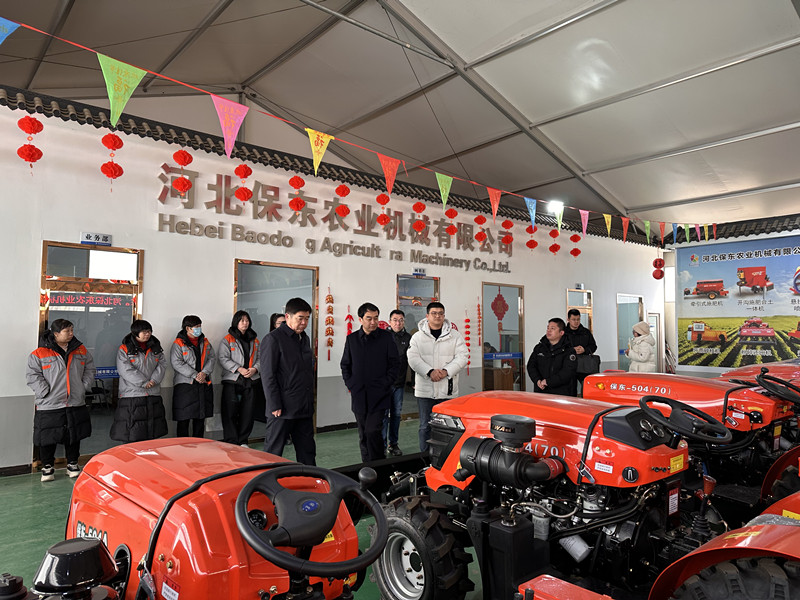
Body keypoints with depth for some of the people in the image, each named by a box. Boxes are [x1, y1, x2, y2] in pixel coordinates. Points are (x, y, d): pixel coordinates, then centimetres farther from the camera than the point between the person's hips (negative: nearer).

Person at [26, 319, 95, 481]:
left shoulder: (81, 350, 7)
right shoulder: (40, 353, -6)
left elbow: (89, 369, 14)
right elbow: (32, 375, -7)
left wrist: (84, 387, 3)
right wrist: (46, 392, -14)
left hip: (76, 404, 4)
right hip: (49, 406, -3)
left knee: (74, 436, 13)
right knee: (48, 438, 5)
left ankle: (72, 464, 28)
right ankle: (47, 467, 24)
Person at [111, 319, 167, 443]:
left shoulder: (156, 348, 13)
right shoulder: (124, 349, -4)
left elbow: (162, 364, 6)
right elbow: (125, 370, -13)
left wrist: (154, 380, -12)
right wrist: (144, 383, -17)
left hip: (154, 395, 5)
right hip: (132, 394, -5)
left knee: (152, 436, 11)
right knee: (131, 437, -2)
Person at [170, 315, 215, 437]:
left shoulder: (205, 342, 13)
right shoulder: (178, 343, -3)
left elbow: (212, 358, 7)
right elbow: (177, 363, -13)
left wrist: (204, 373, -12)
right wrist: (195, 375, -18)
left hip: (204, 384, 5)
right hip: (185, 384, -5)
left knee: (201, 418, 11)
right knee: (184, 419, -1)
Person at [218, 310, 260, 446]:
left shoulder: (255, 340, 15)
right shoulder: (228, 339, 1)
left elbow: (260, 357, 14)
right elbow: (223, 358, -7)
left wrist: (255, 369, -6)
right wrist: (239, 369, -16)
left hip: (251, 381, 4)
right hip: (232, 380, -4)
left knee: (247, 412, 6)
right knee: (230, 413, -3)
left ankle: (243, 441, 17)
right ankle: (231, 442, 6)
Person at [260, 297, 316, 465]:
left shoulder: (304, 338, 14)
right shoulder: (273, 339, -10)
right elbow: (267, 375, -13)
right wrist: (275, 406, -16)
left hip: (305, 408, 7)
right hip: (283, 409, -7)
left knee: (308, 453, 12)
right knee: (273, 452, 5)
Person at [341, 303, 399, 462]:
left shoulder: (386, 337, 1)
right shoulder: (352, 339, 8)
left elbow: (395, 363, 3)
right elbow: (345, 364, 15)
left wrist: (386, 383, -5)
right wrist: (350, 384, 4)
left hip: (379, 395, -3)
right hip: (359, 395, 3)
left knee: (373, 431, -13)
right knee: (363, 435, 10)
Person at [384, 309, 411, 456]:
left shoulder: (408, 338, 6)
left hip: (399, 383, 3)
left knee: (396, 414, 11)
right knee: (383, 414, -2)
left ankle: (393, 444, 22)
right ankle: (382, 445, 7)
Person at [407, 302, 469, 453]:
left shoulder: (454, 336, 5)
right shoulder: (417, 337, 5)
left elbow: (462, 356, -2)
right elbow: (413, 359, -5)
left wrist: (446, 371, -16)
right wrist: (430, 371, -19)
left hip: (447, 389, 0)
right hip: (425, 389, 0)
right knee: (425, 426, 7)